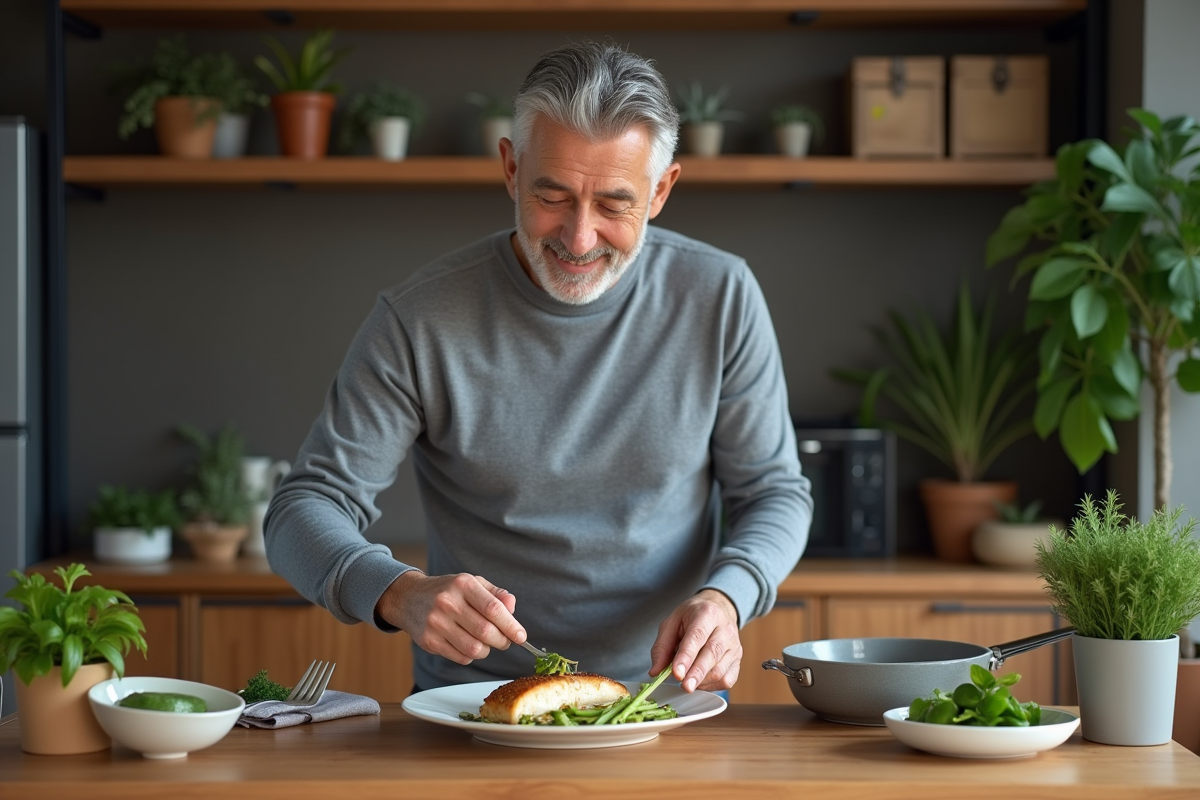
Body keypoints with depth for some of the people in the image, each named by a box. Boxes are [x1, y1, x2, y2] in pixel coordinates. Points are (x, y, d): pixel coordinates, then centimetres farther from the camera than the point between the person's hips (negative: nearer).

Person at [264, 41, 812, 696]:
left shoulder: (720, 298, -2)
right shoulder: (419, 321, -8)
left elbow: (776, 492, 6)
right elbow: (303, 515, -6)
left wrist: (725, 597, -16)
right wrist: (401, 593, -27)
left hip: (667, 701, 2)